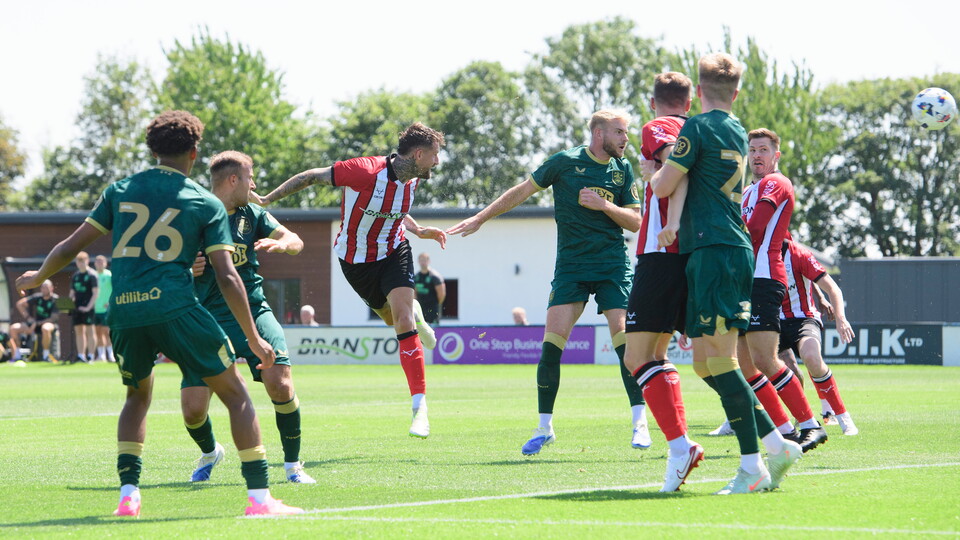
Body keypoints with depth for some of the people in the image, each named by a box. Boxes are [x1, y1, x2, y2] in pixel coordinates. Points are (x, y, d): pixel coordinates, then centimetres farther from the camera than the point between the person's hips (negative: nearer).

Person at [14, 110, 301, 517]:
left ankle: (128, 494, 13)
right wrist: (253, 338, 5)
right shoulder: (207, 204, 6)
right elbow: (227, 277, 0)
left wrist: (37, 277, 35)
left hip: (123, 314, 4)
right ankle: (259, 496, -2)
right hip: (175, 310, -3)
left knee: (138, 396, 28)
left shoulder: (120, 191, 14)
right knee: (236, 395, 7)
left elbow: (71, 246, 16)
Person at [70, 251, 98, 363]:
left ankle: (90, 356, -3)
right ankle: (81, 355, 11)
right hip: (77, 307, 7)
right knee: (78, 331, 7)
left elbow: (96, 292, -10)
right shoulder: (75, 276, 15)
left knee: (89, 331, -4)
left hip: (87, 308, -7)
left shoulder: (92, 275, -5)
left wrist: (89, 307, -16)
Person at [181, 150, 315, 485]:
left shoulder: (252, 215, 9)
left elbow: (296, 242, 11)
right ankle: (209, 453, 27)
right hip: (208, 319, -2)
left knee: (281, 385, -20)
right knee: (193, 410, -9)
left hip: (253, 312, 2)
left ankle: (292, 464, 0)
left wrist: (280, 243, -12)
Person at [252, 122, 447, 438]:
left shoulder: (413, 180, -8)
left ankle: (419, 407, -17)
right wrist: (266, 200, -18)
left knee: (404, 323, -17)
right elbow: (312, 176, -20)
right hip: (356, 260, -3)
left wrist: (419, 231, 1)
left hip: (394, 252, 3)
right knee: (393, 317, 13)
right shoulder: (366, 172, -30)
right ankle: (414, 313, 54)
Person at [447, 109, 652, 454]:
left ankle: (640, 424, -7)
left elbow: (635, 222, 6)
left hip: (613, 266, 1)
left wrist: (603, 205, -11)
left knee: (624, 337, -13)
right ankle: (544, 428, 2)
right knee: (552, 342, -9)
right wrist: (479, 219, 6)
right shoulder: (565, 162, -2)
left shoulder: (622, 169, 7)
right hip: (570, 266, -1)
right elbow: (523, 191, 6)